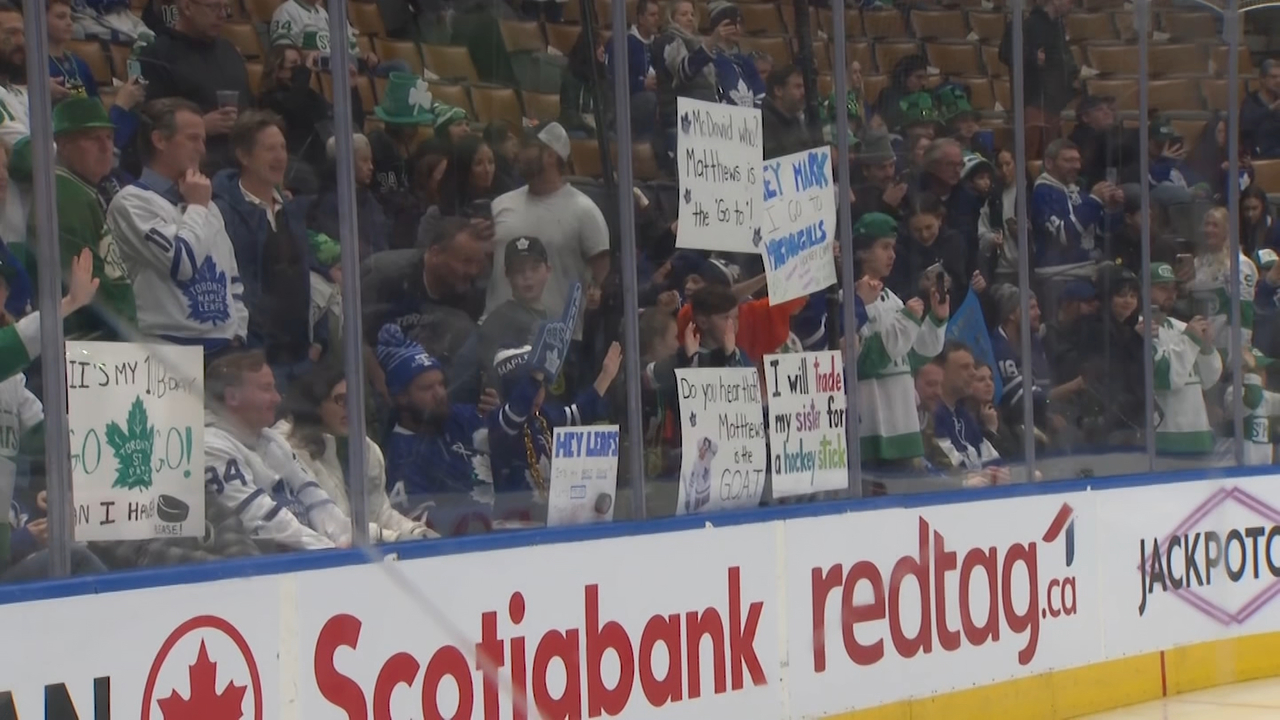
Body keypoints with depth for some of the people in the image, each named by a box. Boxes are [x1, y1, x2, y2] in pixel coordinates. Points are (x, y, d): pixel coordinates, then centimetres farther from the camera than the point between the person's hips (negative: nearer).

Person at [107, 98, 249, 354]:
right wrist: (197, 207, -3)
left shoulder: (205, 204, 21)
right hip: (170, 349, -7)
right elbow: (181, 262, -17)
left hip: (223, 347, 8)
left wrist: (237, 331, 11)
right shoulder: (133, 201, -6)